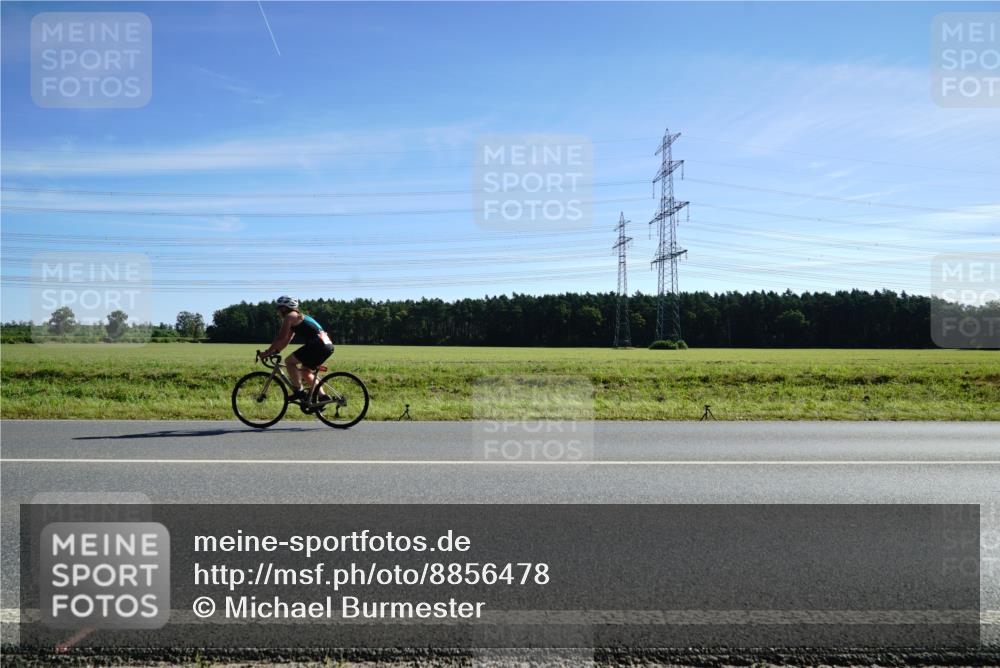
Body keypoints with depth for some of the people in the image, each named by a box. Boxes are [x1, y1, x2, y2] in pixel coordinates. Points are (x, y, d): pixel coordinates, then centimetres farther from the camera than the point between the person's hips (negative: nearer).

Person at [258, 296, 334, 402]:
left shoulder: (289, 316, 0)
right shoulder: (298, 317, 27)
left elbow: (280, 338, -5)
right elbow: (286, 340, 29)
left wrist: (267, 352, 1)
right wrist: (274, 351, 24)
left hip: (318, 344, -9)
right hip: (328, 345, 9)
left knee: (289, 361, -2)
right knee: (305, 373, 20)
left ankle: (299, 392, -5)